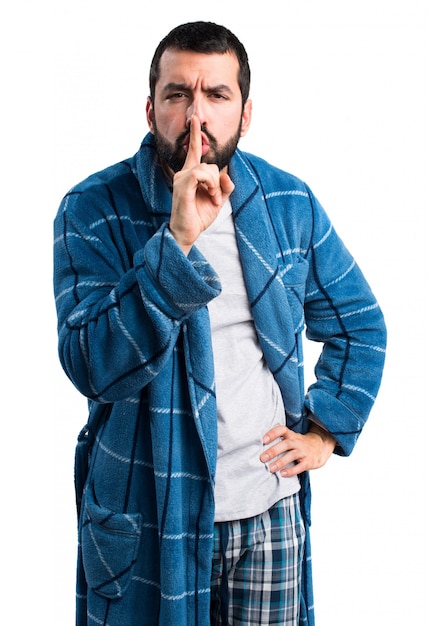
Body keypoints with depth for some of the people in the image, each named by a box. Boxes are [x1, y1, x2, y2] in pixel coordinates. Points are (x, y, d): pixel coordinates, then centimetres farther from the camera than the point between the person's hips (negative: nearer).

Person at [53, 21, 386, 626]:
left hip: (272, 510, 3)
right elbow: (91, 367, -23)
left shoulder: (290, 203, 0)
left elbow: (361, 325, 12)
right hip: (144, 520, -2)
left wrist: (325, 430, 3)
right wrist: (177, 241, -30)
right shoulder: (93, 211, -11)